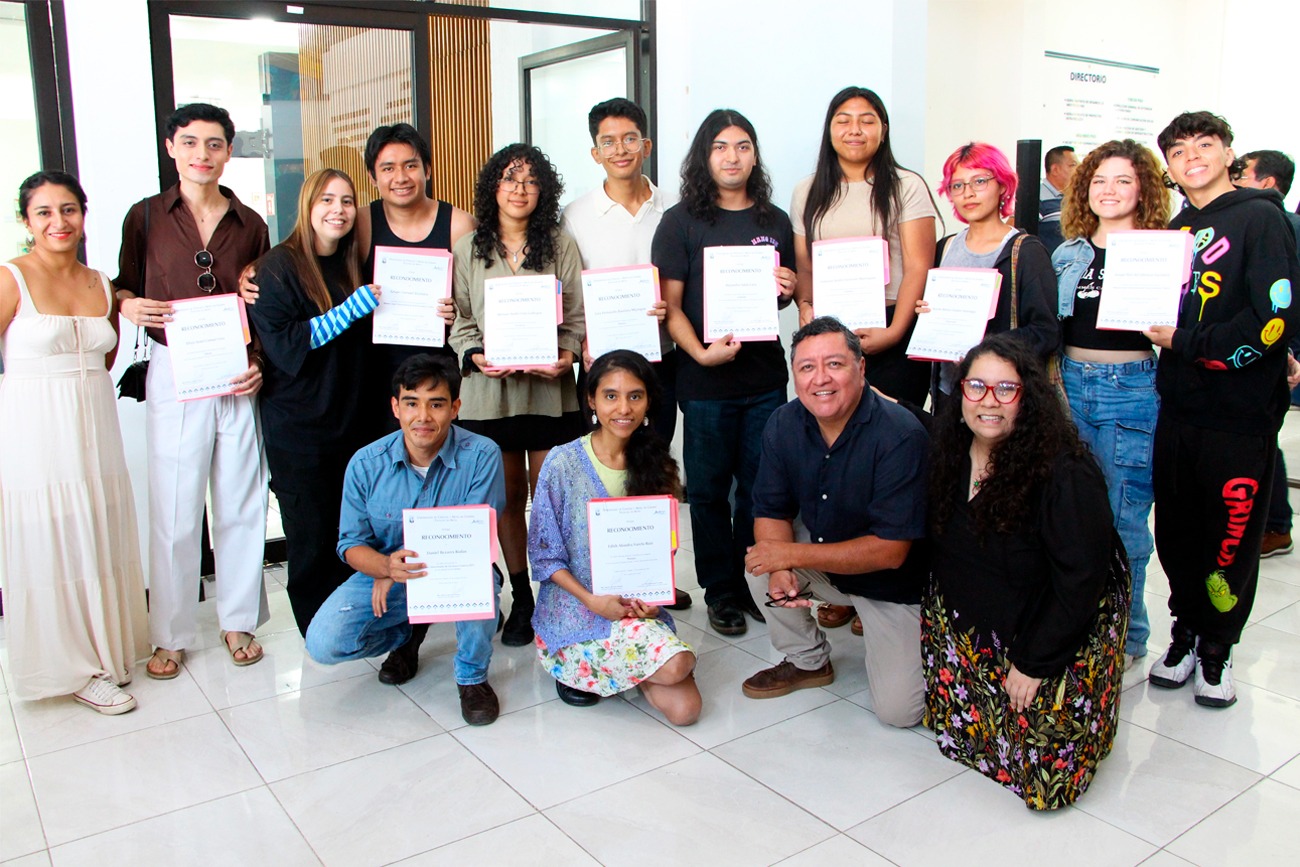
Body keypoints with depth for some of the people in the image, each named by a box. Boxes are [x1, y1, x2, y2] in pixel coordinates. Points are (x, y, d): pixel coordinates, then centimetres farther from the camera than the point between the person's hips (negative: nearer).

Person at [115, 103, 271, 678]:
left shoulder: (250, 224, 8)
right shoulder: (146, 217, 3)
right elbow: (124, 287, 12)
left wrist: (260, 363, -4)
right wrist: (129, 305, -11)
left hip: (240, 378, 2)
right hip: (174, 375, -1)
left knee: (241, 505, 7)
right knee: (174, 510, 2)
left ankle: (239, 621, 23)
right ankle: (171, 635, 17)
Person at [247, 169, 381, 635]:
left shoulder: (351, 266, 12)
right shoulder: (277, 268, -7)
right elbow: (282, 344, -17)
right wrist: (350, 311, -20)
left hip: (350, 419, 5)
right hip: (298, 426, -5)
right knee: (312, 536, 3)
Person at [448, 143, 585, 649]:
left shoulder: (561, 246, 5)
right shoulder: (469, 249, 8)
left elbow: (578, 318, 4)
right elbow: (460, 319, 7)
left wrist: (566, 355, -14)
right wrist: (476, 356, -11)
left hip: (551, 391, -1)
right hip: (490, 390, 1)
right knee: (507, 497, 9)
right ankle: (520, 600, 22)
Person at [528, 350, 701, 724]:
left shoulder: (655, 465, 4)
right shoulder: (563, 462, -9)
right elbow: (545, 555, -6)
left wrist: (653, 596, -9)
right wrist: (593, 601, -17)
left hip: (639, 609, 4)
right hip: (576, 611, -4)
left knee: (684, 709, -14)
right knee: (676, 665, -26)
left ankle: (596, 665, 11)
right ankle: (576, 664, 1)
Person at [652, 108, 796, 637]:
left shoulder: (774, 220, 10)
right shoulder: (681, 221, -1)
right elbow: (669, 303, -5)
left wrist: (787, 291, -3)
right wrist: (701, 352, -19)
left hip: (766, 376, 3)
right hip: (705, 380, -3)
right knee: (709, 487, 7)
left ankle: (753, 582, 26)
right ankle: (720, 591, 20)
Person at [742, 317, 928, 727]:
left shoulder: (901, 435, -29)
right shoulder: (784, 424, -11)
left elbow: (891, 550, -29)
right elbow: (771, 511, -6)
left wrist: (791, 554, -30)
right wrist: (780, 570, -28)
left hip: (892, 584, -5)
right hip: (821, 555, 5)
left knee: (899, 711, -14)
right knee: (760, 565, -20)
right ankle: (808, 661, 5)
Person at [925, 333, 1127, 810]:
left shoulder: (1066, 473, -24)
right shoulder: (950, 453, -3)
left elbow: (1079, 582, -22)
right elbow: (939, 546, 10)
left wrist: (1033, 661, -19)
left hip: (1060, 630, -5)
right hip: (975, 626, 6)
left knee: (1046, 774, -11)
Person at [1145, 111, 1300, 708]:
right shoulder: (1174, 232, 14)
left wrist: (1188, 344, -14)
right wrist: (1159, 332, 1)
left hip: (1241, 413, -6)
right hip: (1178, 408, 6)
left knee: (1232, 536, 5)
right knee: (1176, 532, 12)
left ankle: (1216, 648, 23)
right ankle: (1187, 632, 30)